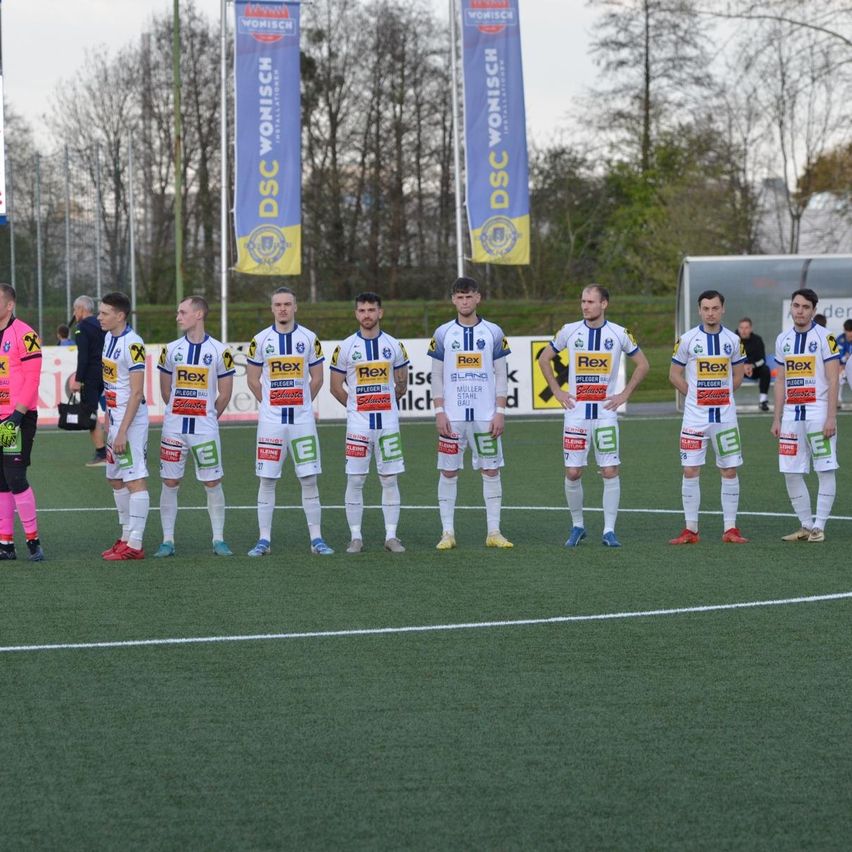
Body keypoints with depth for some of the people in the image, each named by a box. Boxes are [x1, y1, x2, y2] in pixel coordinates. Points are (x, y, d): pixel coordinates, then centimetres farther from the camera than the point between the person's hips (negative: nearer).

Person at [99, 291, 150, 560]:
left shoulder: (132, 344, -17)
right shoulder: (108, 338, 11)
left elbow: (136, 392, -19)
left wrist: (122, 432, -21)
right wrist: (108, 420, 18)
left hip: (132, 419, -10)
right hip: (115, 417, 10)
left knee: (135, 481, -7)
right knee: (116, 480, 15)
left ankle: (135, 545, -6)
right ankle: (126, 536, 23)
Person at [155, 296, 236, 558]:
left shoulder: (219, 351, -3)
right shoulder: (171, 350, 4)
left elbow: (225, 393, 5)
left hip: (205, 428, -2)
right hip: (173, 427, 2)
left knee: (213, 483, 1)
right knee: (170, 483, 3)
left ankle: (218, 540, 9)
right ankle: (168, 541, 9)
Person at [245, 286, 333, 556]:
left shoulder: (309, 339, 3)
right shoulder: (260, 340, 2)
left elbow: (316, 379, 10)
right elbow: (253, 380, 9)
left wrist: (299, 404, 10)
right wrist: (272, 405, 10)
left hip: (302, 419, 0)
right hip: (270, 421, 0)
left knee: (309, 480, 1)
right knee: (267, 480, 1)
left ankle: (316, 538, 7)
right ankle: (264, 539, 7)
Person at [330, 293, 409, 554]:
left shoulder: (394, 346, 5)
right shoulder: (346, 348, 0)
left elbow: (401, 385, 16)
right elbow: (336, 387, 6)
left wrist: (384, 404, 13)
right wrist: (358, 407, 8)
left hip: (388, 422, 1)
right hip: (357, 424, -1)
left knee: (390, 480, 2)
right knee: (355, 480, -1)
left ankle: (391, 536, 7)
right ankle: (356, 537, 5)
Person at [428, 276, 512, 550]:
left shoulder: (493, 332, 4)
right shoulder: (443, 333, 4)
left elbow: (501, 375, 6)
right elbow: (436, 376, 6)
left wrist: (500, 411, -2)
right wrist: (439, 412, -3)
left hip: (486, 415, 0)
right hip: (452, 416, 0)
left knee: (491, 470, 1)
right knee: (448, 472, 0)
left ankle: (494, 532, 7)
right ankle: (448, 532, 6)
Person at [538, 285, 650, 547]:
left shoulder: (619, 334, 0)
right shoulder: (569, 331, 1)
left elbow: (642, 364, 12)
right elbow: (544, 359, 14)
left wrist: (625, 395, 3)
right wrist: (557, 392, 6)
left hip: (606, 412, -1)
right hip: (576, 412, 1)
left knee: (610, 471, -4)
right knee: (573, 472, -1)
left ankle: (609, 530, 3)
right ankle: (577, 526, 16)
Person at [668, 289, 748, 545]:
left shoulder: (733, 340, 4)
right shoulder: (687, 339, -1)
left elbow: (738, 376, 15)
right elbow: (675, 375, 5)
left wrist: (720, 394, 5)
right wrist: (695, 395, 1)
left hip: (725, 415, 2)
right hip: (695, 416, -2)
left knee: (729, 471, 2)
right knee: (690, 471, -3)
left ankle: (730, 529, 8)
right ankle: (690, 530, 4)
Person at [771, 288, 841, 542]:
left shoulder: (825, 337, -4)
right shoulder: (783, 340, 12)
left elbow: (833, 380, -7)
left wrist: (831, 417, -14)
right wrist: (777, 419, 13)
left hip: (818, 413, -5)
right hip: (791, 414, 5)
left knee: (825, 471, -3)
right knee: (790, 472, 3)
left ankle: (819, 526, 2)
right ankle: (806, 526, 12)